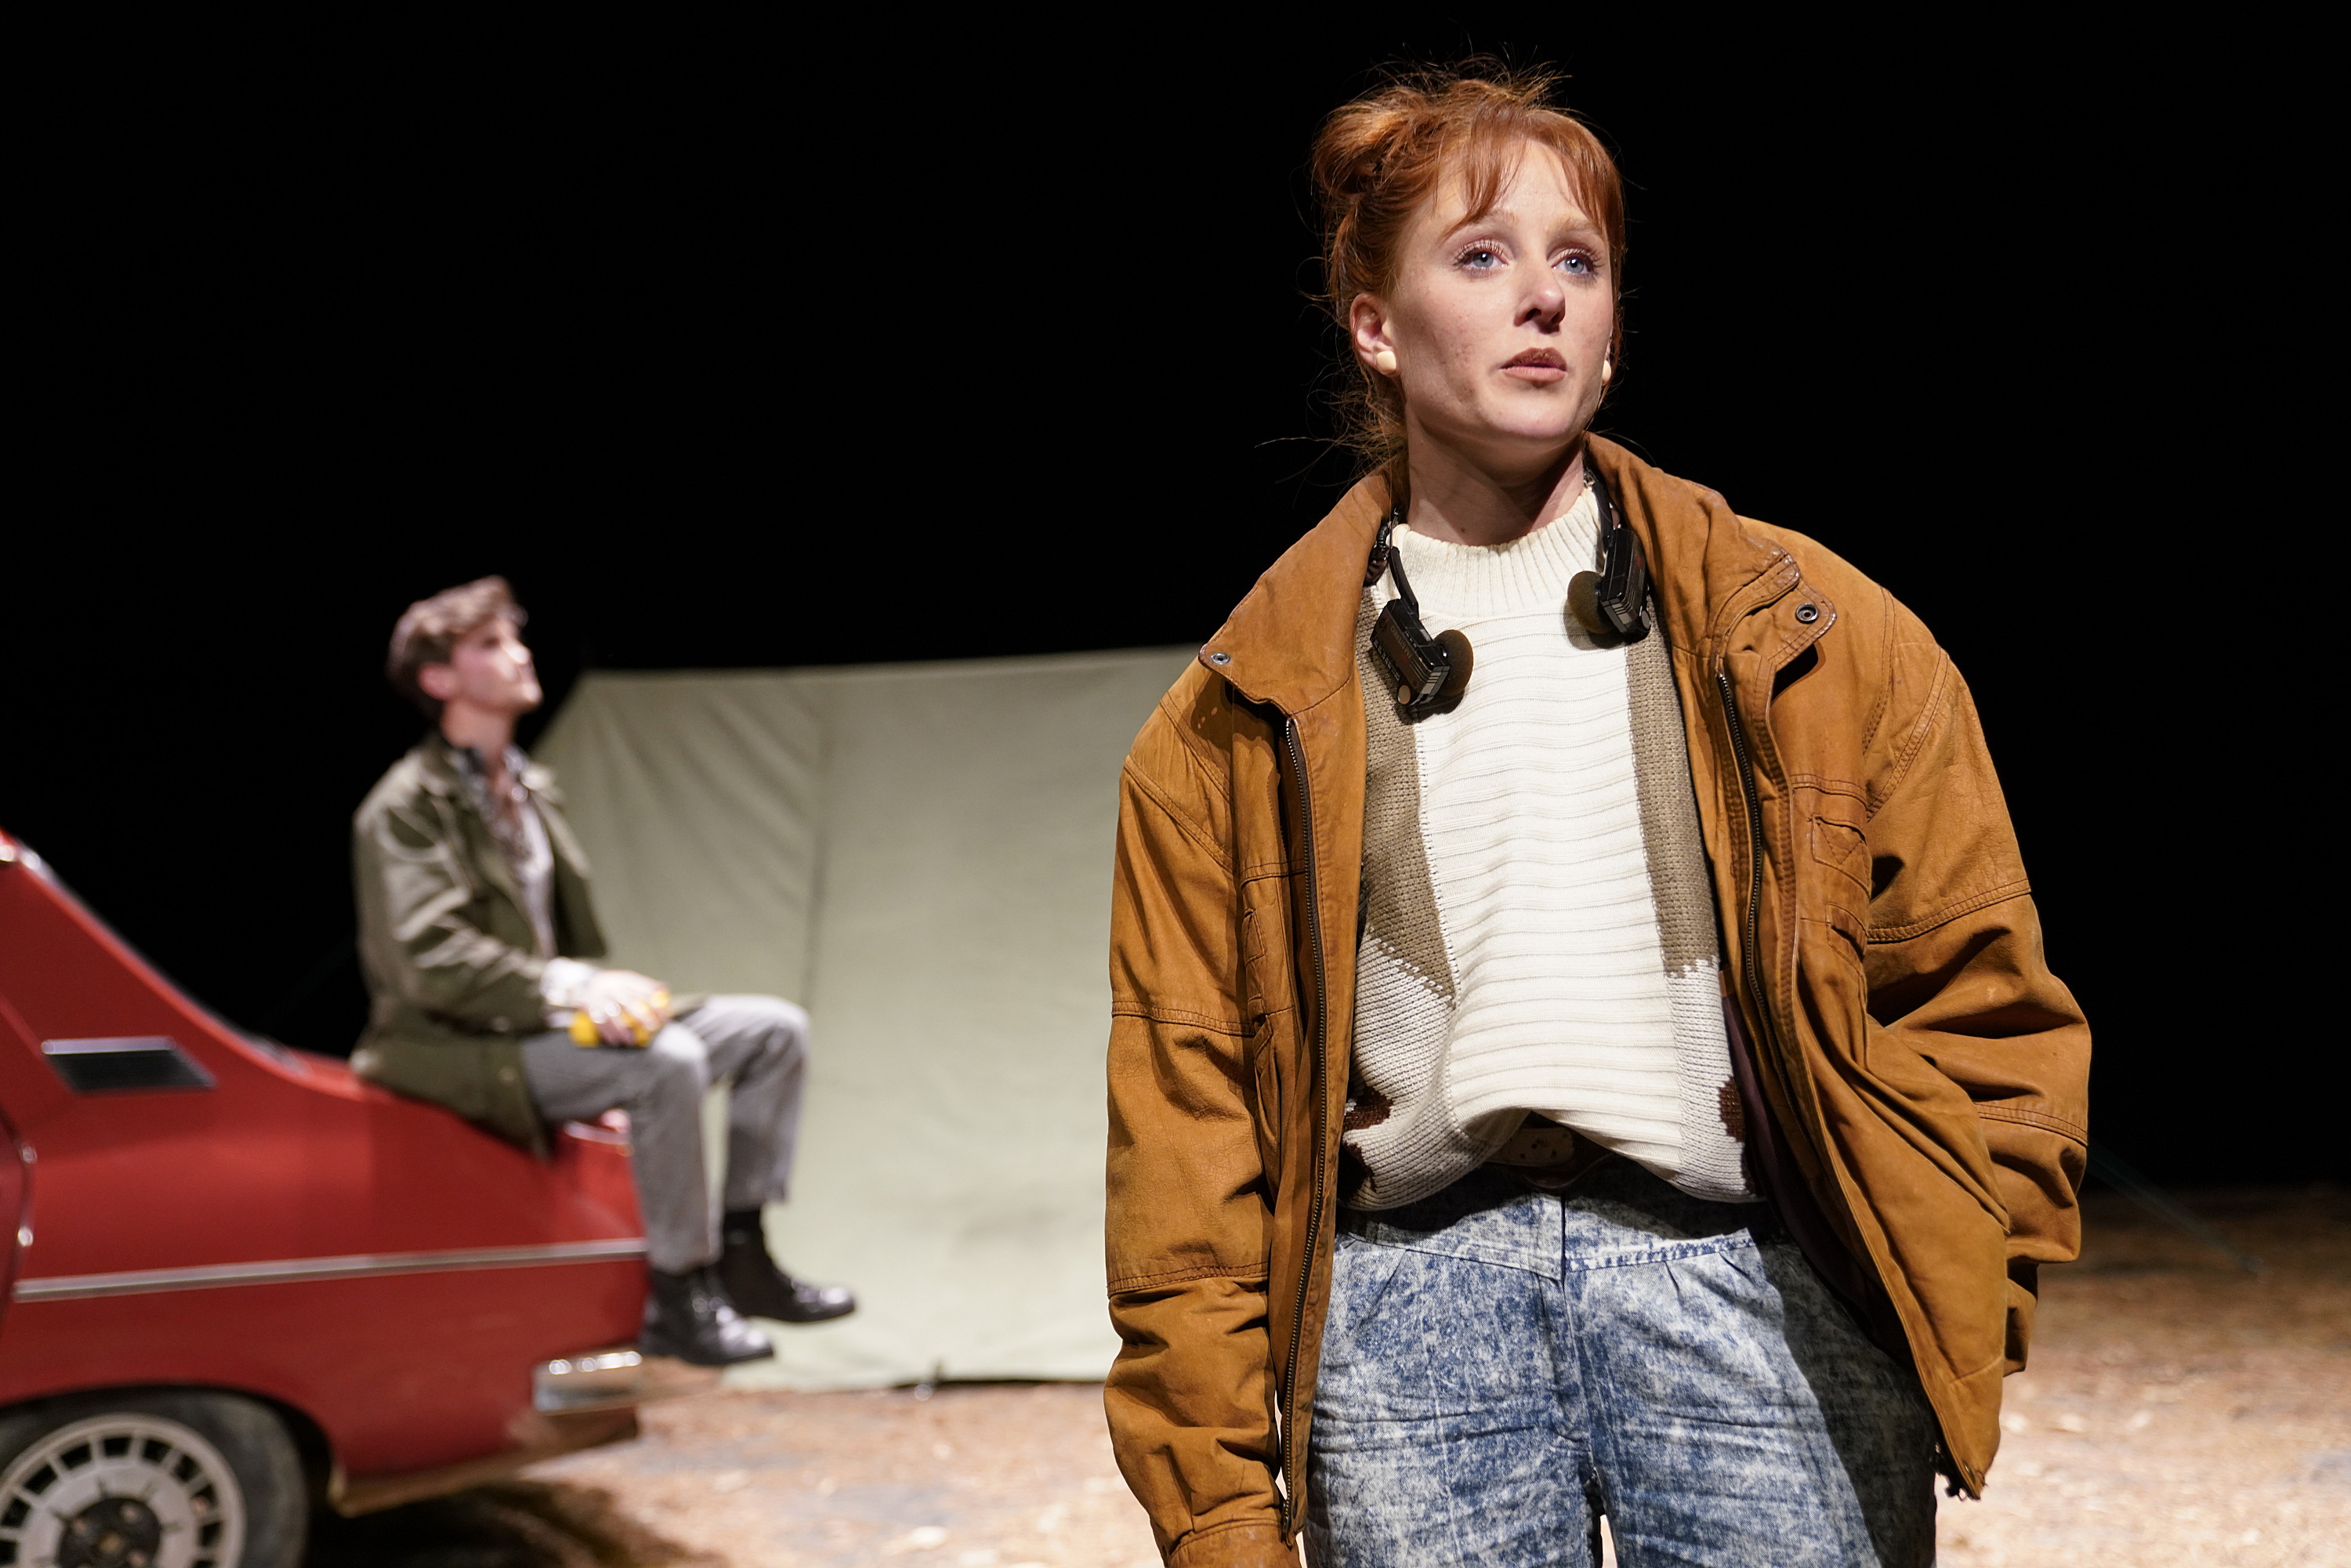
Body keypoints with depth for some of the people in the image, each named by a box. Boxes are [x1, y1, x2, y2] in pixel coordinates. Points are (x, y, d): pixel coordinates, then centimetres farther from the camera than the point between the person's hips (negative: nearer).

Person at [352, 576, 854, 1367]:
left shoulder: (531, 788, 16)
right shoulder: (403, 811, -12)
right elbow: (432, 964, -22)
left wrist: (603, 989, 2)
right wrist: (571, 986, -26)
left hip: (550, 1018, 9)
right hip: (465, 1052, -9)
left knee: (776, 1028, 0)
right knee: (669, 1063, -34)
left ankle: (740, 1256, 3)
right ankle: (679, 1296, -21)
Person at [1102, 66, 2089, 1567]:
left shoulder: (1816, 634, 8)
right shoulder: (1244, 719, 7)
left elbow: (1977, 1001, 10)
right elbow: (1185, 1113, 6)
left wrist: (1952, 1321, 0)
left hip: (1751, 1287, 0)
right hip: (1407, 1307, 1)